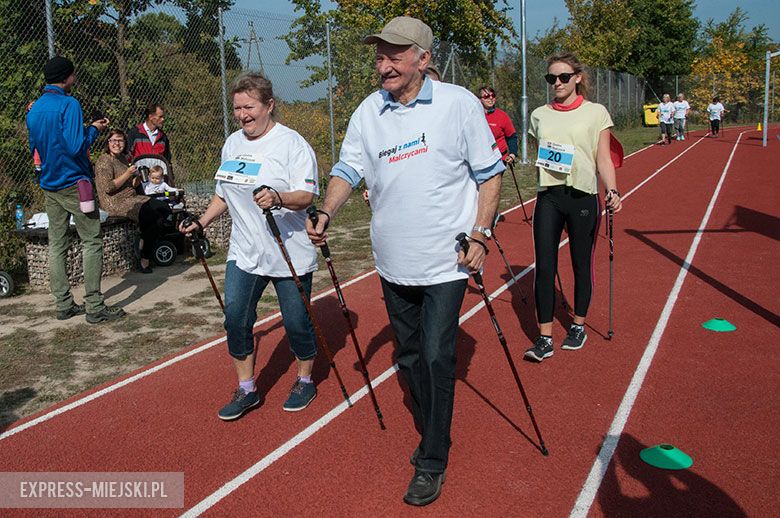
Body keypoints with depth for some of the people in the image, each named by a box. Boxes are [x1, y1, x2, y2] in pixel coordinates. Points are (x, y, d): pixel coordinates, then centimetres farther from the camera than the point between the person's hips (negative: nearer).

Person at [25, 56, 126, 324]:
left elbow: (34, 148, 18)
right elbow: (76, 147, -19)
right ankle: (94, 306, -4)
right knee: (92, 241, -3)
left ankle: (63, 304, 15)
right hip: (73, 183, -8)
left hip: (49, 187, 8)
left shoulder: (34, 109, 11)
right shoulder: (69, 104, -12)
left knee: (57, 245, 10)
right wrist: (94, 129, -5)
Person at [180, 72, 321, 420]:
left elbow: (307, 195, -18)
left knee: (296, 322, 4)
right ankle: (246, 389, 19)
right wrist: (201, 223, 12)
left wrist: (278, 199, -37)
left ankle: (305, 381, 29)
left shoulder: (291, 143, -11)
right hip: (244, 254, 6)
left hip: (290, 254, -6)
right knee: (235, 318, 1)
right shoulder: (232, 143, 11)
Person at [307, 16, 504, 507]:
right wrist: (327, 214, -16)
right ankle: (432, 436, 36)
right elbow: (349, 169, 2)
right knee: (409, 357, 15)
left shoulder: (459, 103, -8)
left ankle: (432, 463, 10)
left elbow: (489, 172, -3)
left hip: (445, 261, -5)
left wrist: (479, 233, -10)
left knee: (436, 359, -7)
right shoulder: (368, 112, 3)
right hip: (393, 263, 5)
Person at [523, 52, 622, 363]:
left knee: (582, 265, 8)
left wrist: (612, 191, -15)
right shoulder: (539, 115, 10)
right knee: (544, 267, -4)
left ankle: (578, 326, 27)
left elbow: (603, 159, -2)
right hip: (548, 196, 2)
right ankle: (545, 338, 3)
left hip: (583, 197, -2)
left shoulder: (596, 113, 1)